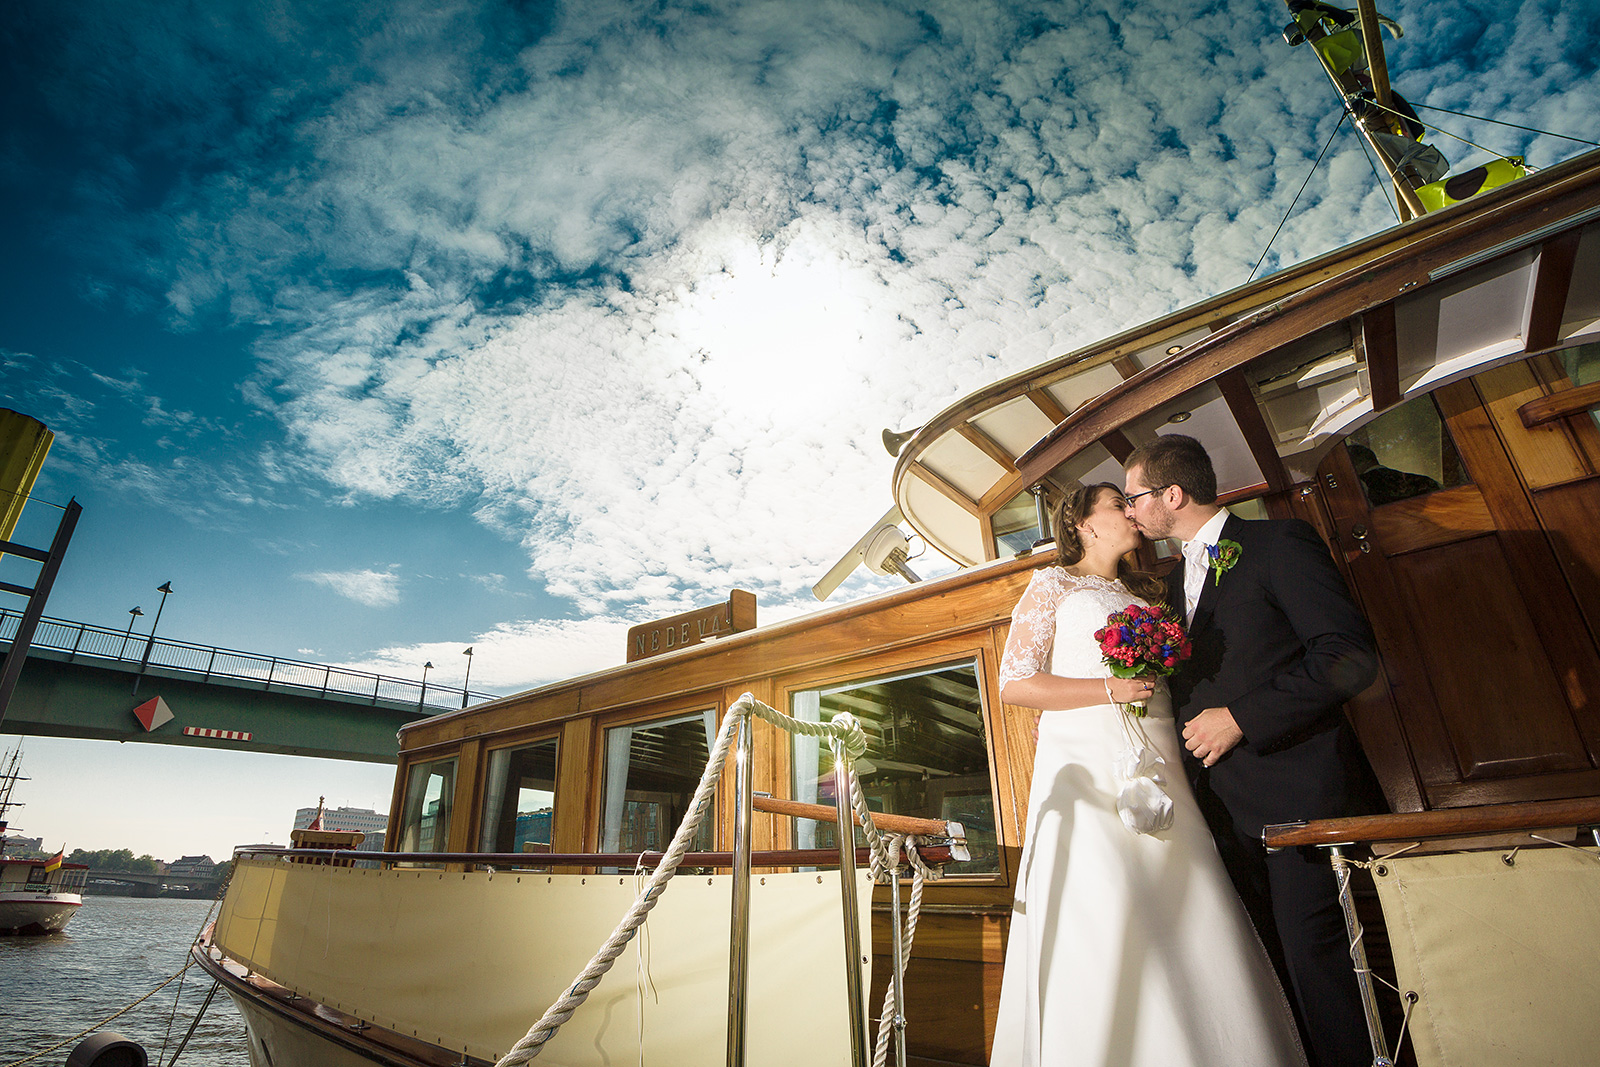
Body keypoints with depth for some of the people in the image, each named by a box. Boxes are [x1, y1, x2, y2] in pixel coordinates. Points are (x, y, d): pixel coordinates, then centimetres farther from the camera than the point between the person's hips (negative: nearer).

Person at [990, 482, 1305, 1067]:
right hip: (1088, 769, -5)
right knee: (1104, 936, -9)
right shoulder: (1053, 585, 6)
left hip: (1159, 769, 5)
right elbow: (1013, 683, -4)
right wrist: (1111, 689, -10)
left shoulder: (1146, 592, 24)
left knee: (1193, 933, -2)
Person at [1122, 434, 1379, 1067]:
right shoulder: (1175, 581, 18)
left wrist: (1242, 718, -17)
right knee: (1282, 957, 12)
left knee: (1313, 950, -5)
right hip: (1224, 800, 7)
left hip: (1295, 790, -7)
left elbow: (1350, 655, -15)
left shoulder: (1280, 543, -5)